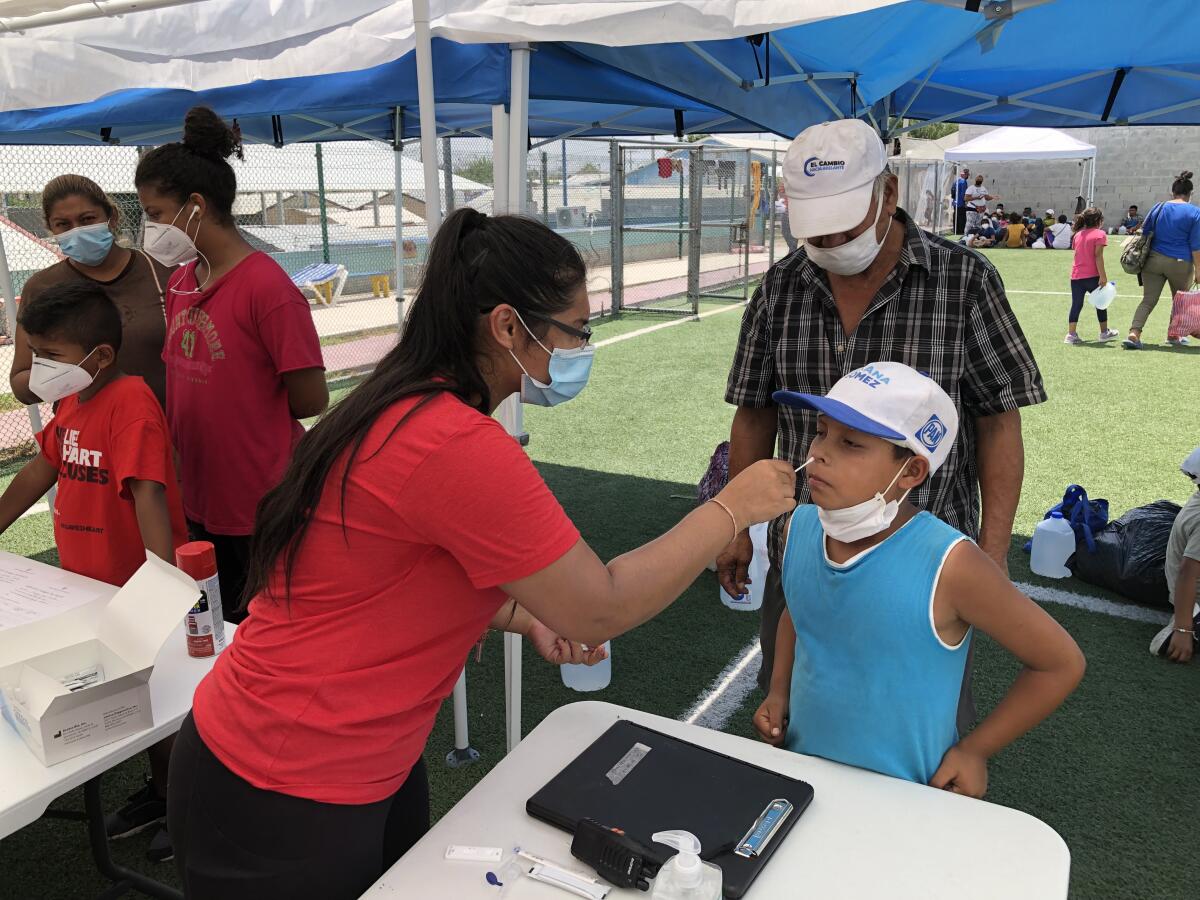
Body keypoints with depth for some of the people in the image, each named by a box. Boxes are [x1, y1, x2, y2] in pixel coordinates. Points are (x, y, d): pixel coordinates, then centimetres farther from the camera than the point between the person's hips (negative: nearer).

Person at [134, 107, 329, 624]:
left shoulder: (266, 286, -19)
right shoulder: (180, 283, 6)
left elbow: (310, 400, -16)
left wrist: (250, 416, -3)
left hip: (261, 513, -7)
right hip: (199, 503, 8)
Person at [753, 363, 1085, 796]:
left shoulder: (948, 565, -27)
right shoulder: (800, 528, -11)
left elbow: (1061, 663, -14)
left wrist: (975, 750, -11)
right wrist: (779, 692, 0)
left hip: (908, 798, -5)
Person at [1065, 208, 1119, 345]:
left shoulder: (1077, 235, 12)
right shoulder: (1099, 234, -6)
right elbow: (1098, 256, -15)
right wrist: (1103, 276, -17)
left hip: (1076, 276, 5)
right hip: (1092, 276, -5)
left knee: (1076, 305, 3)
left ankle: (1071, 334, -6)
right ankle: (1104, 333, 24)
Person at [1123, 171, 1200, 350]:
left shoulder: (1158, 208, 8)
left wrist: (1144, 258, 24)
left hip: (1154, 260, 2)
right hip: (1180, 263, -2)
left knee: (1148, 300, -1)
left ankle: (1134, 334, -19)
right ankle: (1173, 336, 28)